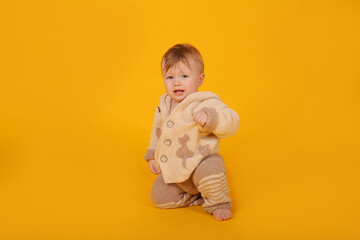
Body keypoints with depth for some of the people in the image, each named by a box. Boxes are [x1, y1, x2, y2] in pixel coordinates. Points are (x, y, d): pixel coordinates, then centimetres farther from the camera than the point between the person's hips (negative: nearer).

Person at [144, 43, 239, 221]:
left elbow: (231, 123, -27)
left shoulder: (206, 104, -16)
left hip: (199, 164, -6)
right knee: (159, 197, -10)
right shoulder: (164, 106, 6)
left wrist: (209, 117, -44)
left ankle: (218, 203, -9)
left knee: (210, 168, -38)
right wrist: (152, 156, 19)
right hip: (173, 171, 7)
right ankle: (195, 195, 11)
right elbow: (157, 131, 23)